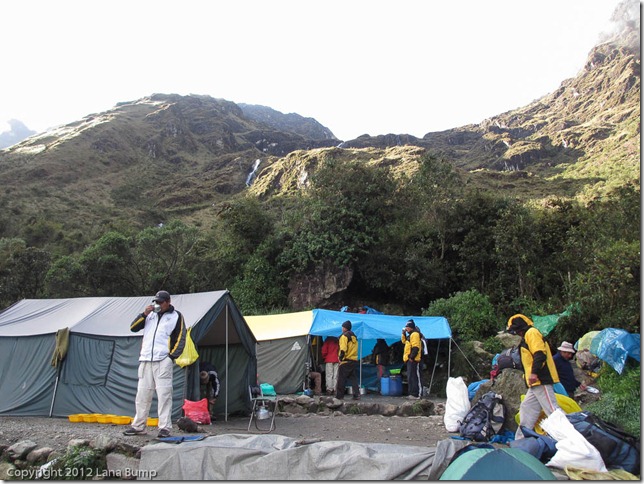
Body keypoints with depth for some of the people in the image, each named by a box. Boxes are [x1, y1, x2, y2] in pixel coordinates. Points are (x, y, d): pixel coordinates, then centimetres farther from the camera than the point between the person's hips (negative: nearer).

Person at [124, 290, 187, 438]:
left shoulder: (176, 316, 6)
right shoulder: (150, 315, 18)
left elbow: (181, 339, 2)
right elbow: (133, 328, 12)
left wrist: (172, 356, -7)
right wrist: (144, 314, -1)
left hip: (163, 361, -4)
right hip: (145, 360, 5)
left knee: (164, 394, -8)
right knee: (142, 394, 8)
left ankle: (164, 427, -5)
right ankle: (138, 426, 17)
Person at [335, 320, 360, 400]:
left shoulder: (344, 336, -10)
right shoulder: (354, 337, 15)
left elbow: (343, 349, -18)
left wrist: (340, 357, -9)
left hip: (345, 361, -7)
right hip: (354, 361, 7)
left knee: (341, 379, 1)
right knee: (354, 379, 9)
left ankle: (339, 396, 4)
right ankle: (356, 395, 2)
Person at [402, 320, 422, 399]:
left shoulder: (415, 334, -11)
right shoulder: (410, 335, 20)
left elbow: (415, 347, -19)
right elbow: (403, 341, 30)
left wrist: (411, 357, -22)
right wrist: (404, 333, 18)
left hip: (413, 360, -11)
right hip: (410, 360, 11)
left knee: (415, 377, -10)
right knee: (410, 377, 14)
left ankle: (416, 394, -11)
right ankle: (411, 393, 19)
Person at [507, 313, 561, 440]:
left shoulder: (532, 333, -5)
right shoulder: (527, 337, 26)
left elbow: (539, 353, -20)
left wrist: (534, 372, -25)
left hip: (541, 380, -11)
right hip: (536, 383, 11)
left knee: (551, 409, -15)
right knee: (527, 409, 11)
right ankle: (521, 440, 14)